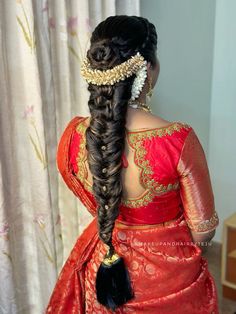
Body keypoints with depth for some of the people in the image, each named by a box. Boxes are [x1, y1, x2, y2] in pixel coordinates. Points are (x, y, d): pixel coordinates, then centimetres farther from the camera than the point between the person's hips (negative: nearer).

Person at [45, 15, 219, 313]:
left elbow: (97, 205, 0)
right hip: (169, 279, -2)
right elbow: (203, 231, -16)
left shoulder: (73, 136, -18)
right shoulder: (179, 140, -31)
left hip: (101, 267, 3)